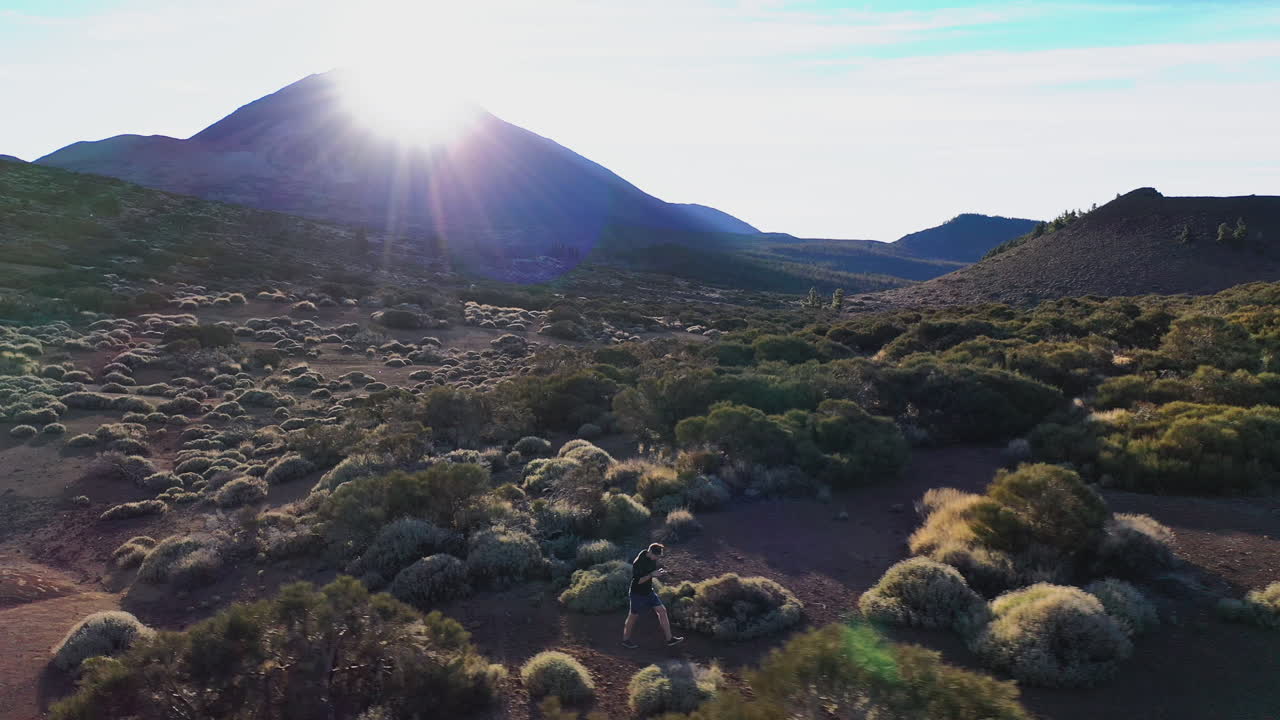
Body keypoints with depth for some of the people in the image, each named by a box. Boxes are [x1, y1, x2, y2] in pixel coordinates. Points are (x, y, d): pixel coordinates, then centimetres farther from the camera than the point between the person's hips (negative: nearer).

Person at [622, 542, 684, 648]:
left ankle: (669, 638, 10)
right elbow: (637, 581, -26)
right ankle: (625, 640, 26)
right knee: (633, 616, 8)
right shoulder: (638, 563, -26)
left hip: (649, 591, 7)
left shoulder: (652, 559, -2)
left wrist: (659, 571, -8)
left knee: (662, 611, 4)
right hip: (637, 593, -7)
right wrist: (651, 574, -31)